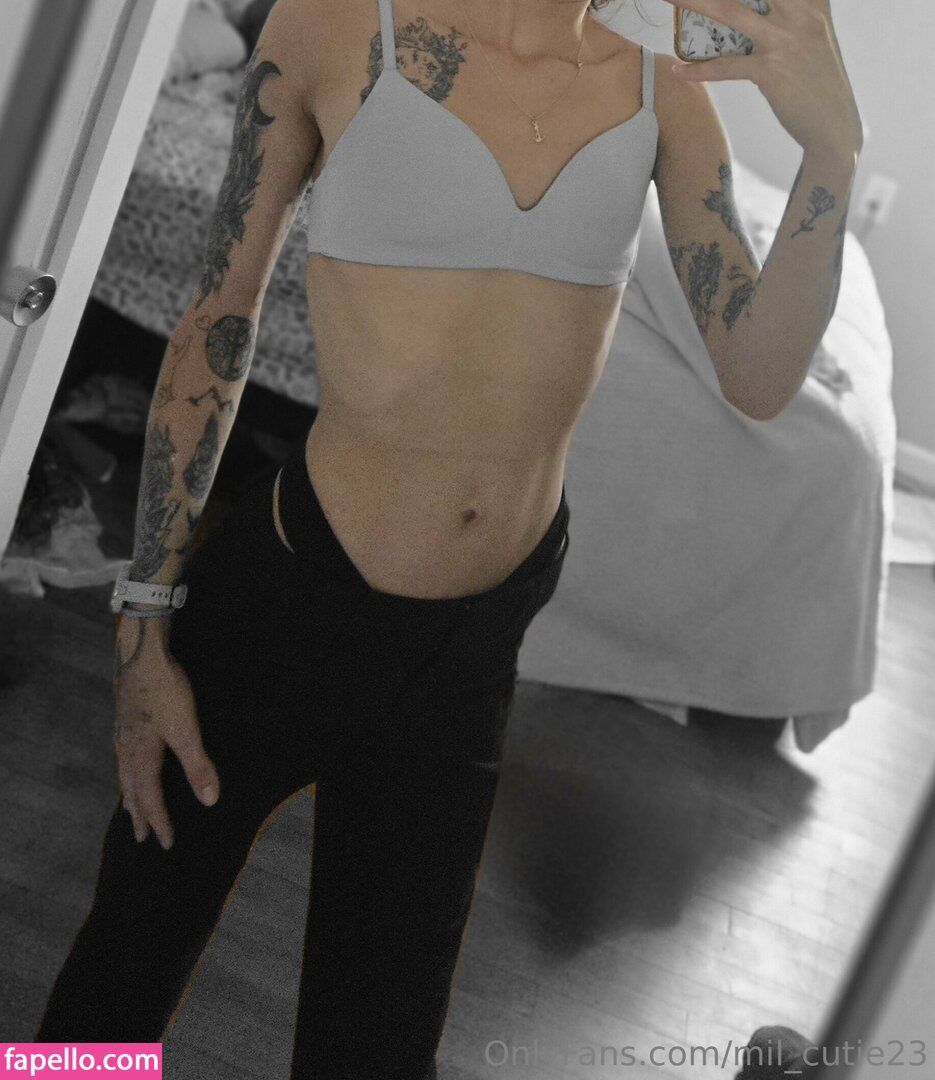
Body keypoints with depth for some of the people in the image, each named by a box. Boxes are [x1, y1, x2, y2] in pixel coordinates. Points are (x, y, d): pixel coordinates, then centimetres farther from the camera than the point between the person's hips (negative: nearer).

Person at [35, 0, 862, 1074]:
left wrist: (833, 146, -20)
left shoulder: (663, 93, 0)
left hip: (465, 659, 3)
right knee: (125, 974, 19)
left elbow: (757, 380, -4)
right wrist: (143, 628, -4)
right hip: (280, 606, -2)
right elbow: (216, 318, -5)